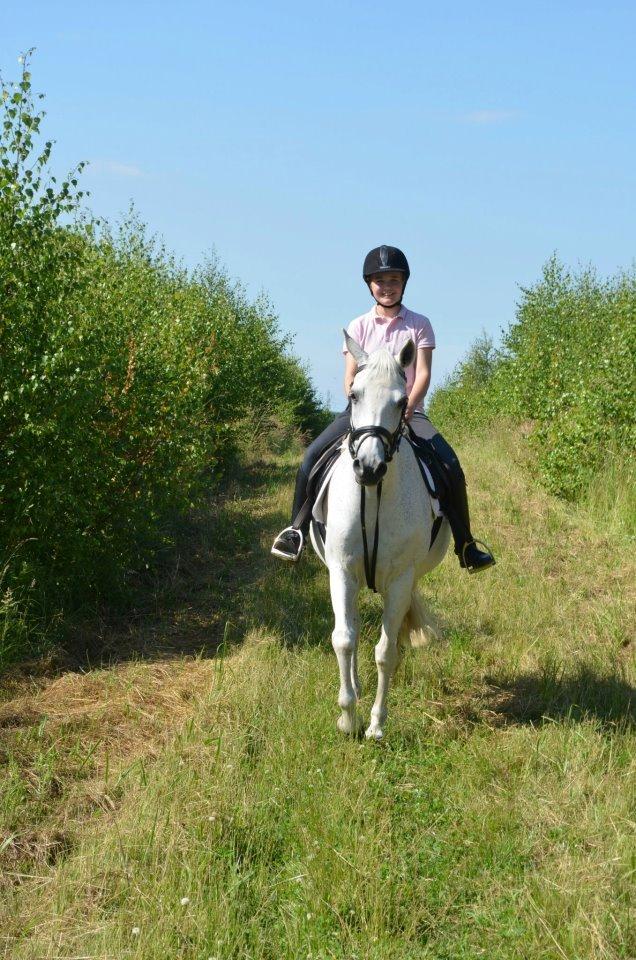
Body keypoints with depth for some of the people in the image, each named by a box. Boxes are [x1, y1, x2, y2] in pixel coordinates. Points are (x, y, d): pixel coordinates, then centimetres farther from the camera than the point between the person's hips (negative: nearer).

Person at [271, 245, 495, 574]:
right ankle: (297, 529, -9)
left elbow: (423, 374, -4)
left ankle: (465, 544, -8)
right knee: (314, 455, -21)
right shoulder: (359, 327, 7)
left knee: (450, 466, -20)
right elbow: (350, 378, 1)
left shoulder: (419, 325, 5)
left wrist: (407, 407, -21)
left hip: (407, 411, -1)